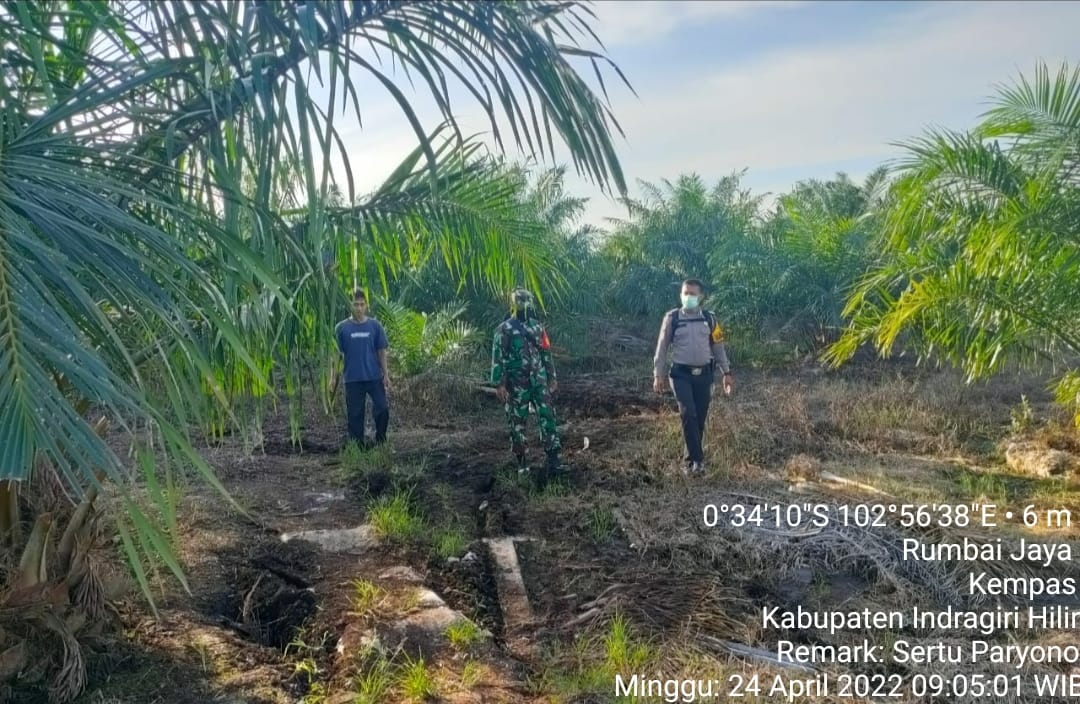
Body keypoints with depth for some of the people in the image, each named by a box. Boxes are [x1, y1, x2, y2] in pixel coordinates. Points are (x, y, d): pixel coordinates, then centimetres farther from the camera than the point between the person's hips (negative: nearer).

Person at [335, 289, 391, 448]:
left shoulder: (375, 326, 2)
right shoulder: (342, 328, -1)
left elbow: (382, 351, 5)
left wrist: (386, 375, 0)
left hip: (375, 377, 1)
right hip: (353, 379, 0)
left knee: (383, 409, -2)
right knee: (355, 414, 6)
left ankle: (381, 441, 18)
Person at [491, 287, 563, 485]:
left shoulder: (537, 326, 9)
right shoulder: (504, 329, -8)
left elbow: (546, 354, 16)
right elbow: (497, 358, -11)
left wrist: (552, 377, 16)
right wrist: (498, 384, -16)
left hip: (539, 381, 4)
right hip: (517, 384, -4)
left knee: (547, 417, -4)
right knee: (517, 422, 4)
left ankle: (553, 459, -4)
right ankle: (521, 461, 16)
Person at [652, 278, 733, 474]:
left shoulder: (709, 319, 5)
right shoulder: (672, 318, -2)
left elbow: (718, 347, 11)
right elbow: (662, 347, 1)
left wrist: (726, 373, 8)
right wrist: (658, 375, -3)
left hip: (704, 374, 3)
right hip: (681, 374, -3)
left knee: (700, 418, 5)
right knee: (688, 414, -16)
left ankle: (692, 459, 19)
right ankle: (697, 459, -11)